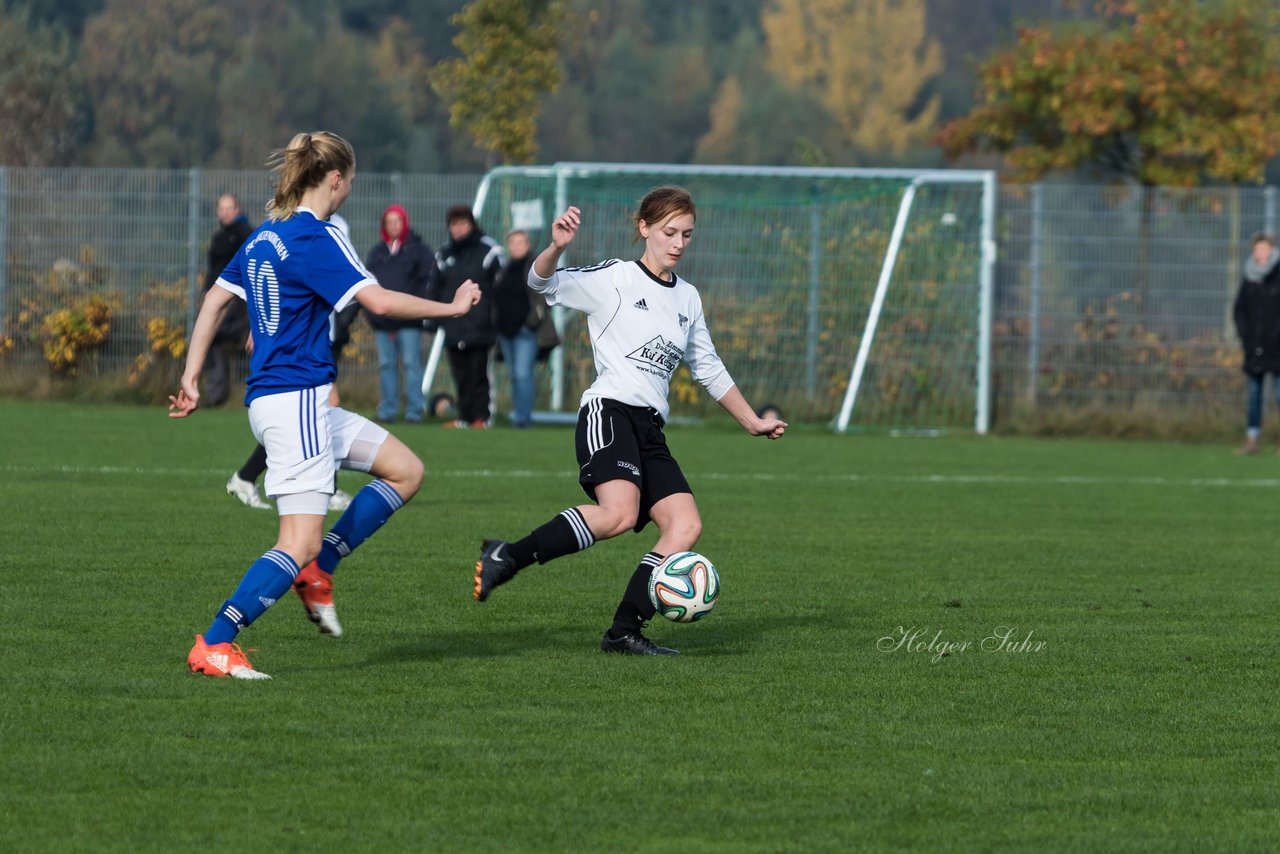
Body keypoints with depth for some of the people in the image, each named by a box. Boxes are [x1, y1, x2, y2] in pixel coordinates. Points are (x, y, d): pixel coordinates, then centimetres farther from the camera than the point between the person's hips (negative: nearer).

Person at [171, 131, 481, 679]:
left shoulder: (265, 237, 14)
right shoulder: (316, 239, -14)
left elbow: (215, 300, 19)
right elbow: (377, 301, -22)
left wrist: (191, 376, 20)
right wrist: (451, 308, -11)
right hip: (294, 400, -10)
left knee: (406, 470, 13)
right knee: (300, 542, -12)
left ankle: (316, 571, 9)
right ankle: (212, 647, -15)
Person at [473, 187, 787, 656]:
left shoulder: (687, 298, 21)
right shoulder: (615, 279, 1)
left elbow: (709, 370, 31)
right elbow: (542, 282, -9)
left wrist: (753, 422, 32)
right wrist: (557, 247, -30)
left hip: (649, 429, 7)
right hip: (609, 411, -7)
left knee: (686, 525, -12)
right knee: (620, 513, -31)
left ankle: (624, 630, -12)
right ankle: (507, 557, -20)